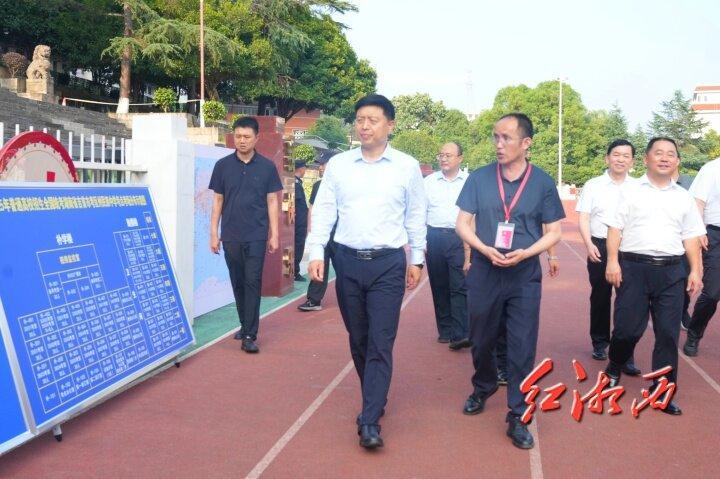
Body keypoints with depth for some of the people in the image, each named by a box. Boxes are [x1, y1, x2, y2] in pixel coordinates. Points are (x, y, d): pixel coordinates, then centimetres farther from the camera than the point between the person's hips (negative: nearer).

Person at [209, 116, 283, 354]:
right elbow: (217, 201, 8)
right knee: (238, 283, 11)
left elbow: (272, 202, 4)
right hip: (230, 236, 2)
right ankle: (245, 326, 27)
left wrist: (274, 235, 0)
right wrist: (214, 233, 4)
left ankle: (250, 336, -5)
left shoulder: (267, 167, 1)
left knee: (253, 283, -6)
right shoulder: (223, 165, 4)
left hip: (256, 236, -2)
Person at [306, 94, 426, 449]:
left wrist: (417, 259, 7)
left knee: (381, 343, -6)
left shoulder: (407, 166, 1)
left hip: (388, 263, -2)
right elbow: (323, 210, 4)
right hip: (348, 261, 3)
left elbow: (416, 216, 7)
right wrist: (316, 252, -6)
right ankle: (376, 398, 32)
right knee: (358, 339, 12)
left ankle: (369, 421, -3)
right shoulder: (338, 165, 4)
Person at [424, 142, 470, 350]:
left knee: (460, 287, -10)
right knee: (439, 287, 8)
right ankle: (445, 331, 19)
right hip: (434, 237, 3)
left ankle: (460, 334, -13)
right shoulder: (429, 182, 10)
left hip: (460, 239, -3)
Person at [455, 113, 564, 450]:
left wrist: (525, 253, -17)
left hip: (525, 276, -1)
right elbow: (462, 223, 1)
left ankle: (517, 417, 12)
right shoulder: (479, 178, -1)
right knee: (481, 341, 16)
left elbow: (554, 232, 1)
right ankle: (483, 388, 43)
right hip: (484, 273, 1)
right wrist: (485, 250, -17)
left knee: (522, 348, 1)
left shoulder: (542, 182, -2)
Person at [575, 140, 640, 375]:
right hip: (600, 247, 0)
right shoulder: (593, 185, 2)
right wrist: (589, 244, -15)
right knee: (600, 297, 11)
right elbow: (583, 218, -1)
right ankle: (599, 343, 28)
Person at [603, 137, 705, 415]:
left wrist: (696, 271, 5)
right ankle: (614, 369, 28)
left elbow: (691, 238, 13)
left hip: (671, 270, 3)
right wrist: (612, 262, -9)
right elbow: (615, 229, 1)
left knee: (668, 333, 2)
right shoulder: (631, 192, 3)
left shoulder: (684, 198, 12)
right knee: (628, 327, -1)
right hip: (634, 267, -3)